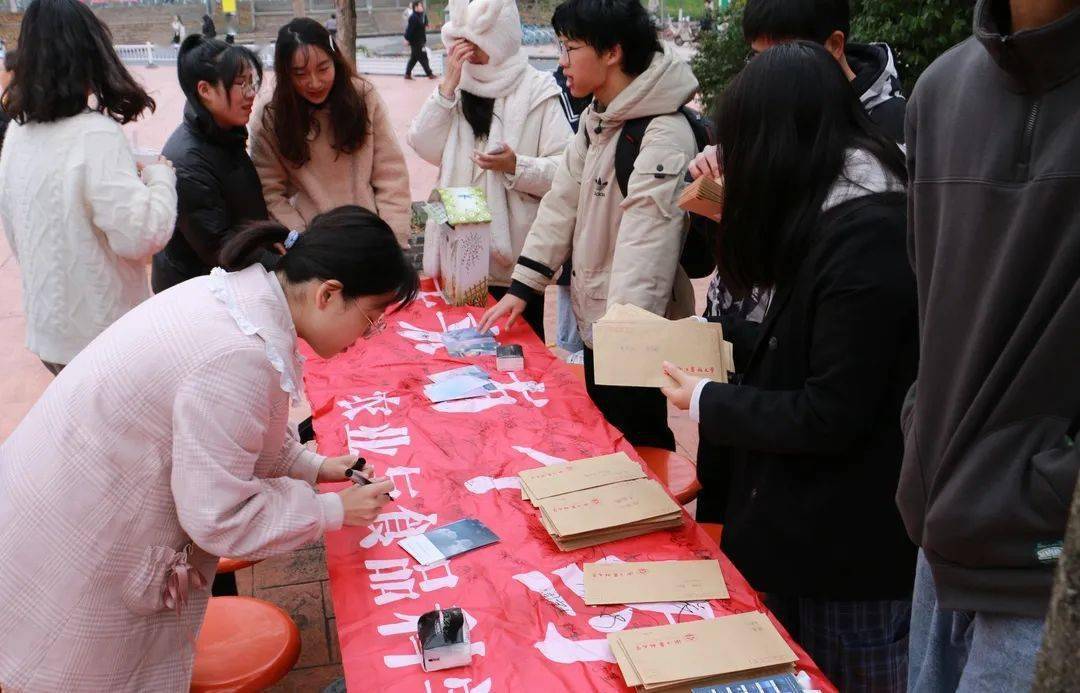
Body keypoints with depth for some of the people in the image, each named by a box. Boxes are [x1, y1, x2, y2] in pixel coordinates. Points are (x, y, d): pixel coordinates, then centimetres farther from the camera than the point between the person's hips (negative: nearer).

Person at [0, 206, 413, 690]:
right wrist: (334, 511, -13)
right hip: (72, 553, -8)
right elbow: (220, 516, -24)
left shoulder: (238, 293, -4)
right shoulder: (237, 358, -33)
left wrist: (313, 466, 6)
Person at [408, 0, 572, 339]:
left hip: (516, 256, -5)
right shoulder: (461, 88, 10)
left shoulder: (537, 91, -7)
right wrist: (449, 84, -7)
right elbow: (425, 147, -2)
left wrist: (516, 167, -27)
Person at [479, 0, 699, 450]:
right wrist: (520, 288, 7)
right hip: (592, 317, 9)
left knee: (639, 442, 6)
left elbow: (645, 251, -27)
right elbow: (562, 203, 9)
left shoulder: (664, 137, -22)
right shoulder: (595, 118, 7)